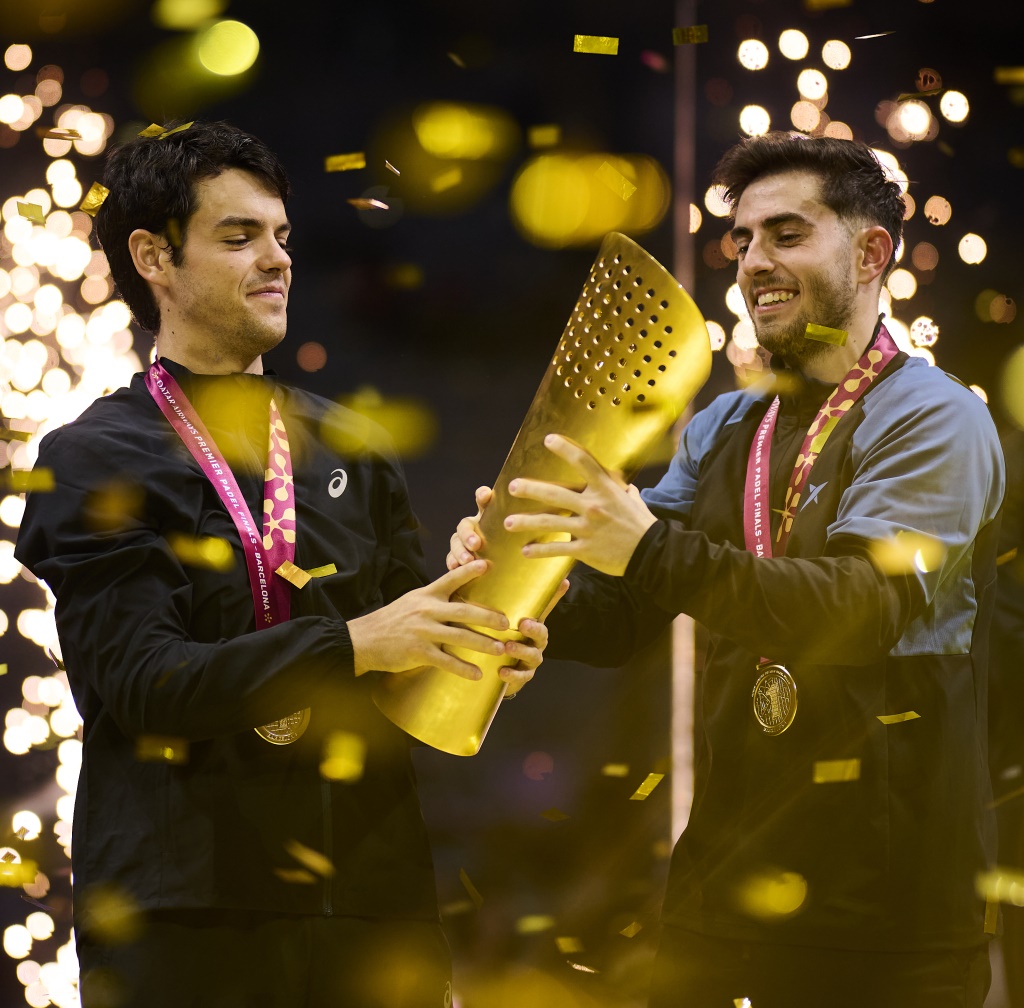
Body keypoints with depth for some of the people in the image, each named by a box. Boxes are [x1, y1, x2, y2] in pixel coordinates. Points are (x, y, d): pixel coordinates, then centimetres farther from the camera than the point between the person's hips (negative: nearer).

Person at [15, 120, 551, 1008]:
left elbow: (397, 650, 13)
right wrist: (352, 644, -22)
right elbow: (146, 681, -13)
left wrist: (485, 646, -10)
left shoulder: (349, 448, 15)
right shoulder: (91, 462, -1)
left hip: (374, 901, 4)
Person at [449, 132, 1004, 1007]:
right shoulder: (723, 429, 15)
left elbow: (868, 606, -24)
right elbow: (616, 619, 6)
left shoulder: (935, 420, -8)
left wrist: (654, 550, -36)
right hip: (723, 872, 6)